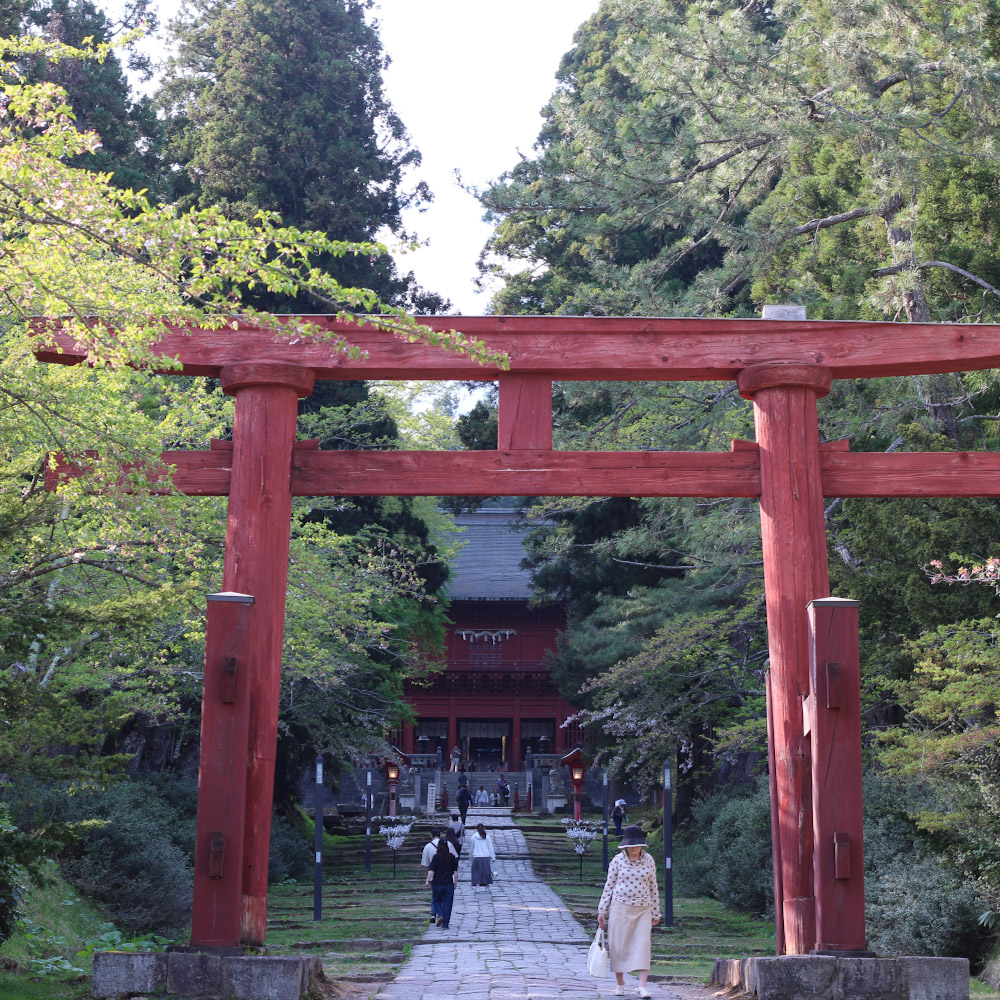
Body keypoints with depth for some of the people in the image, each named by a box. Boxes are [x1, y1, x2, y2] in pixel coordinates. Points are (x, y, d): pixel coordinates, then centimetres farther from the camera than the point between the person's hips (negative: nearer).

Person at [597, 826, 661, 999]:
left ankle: (642, 986, -12)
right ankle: (620, 984, 16)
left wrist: (655, 913, 12)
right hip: (620, 908, -1)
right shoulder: (618, 860, -2)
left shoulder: (649, 860, 3)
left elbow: (653, 887, 11)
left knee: (643, 945, -9)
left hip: (643, 910, 1)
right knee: (618, 946, 3)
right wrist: (602, 911, 2)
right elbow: (609, 885, 3)